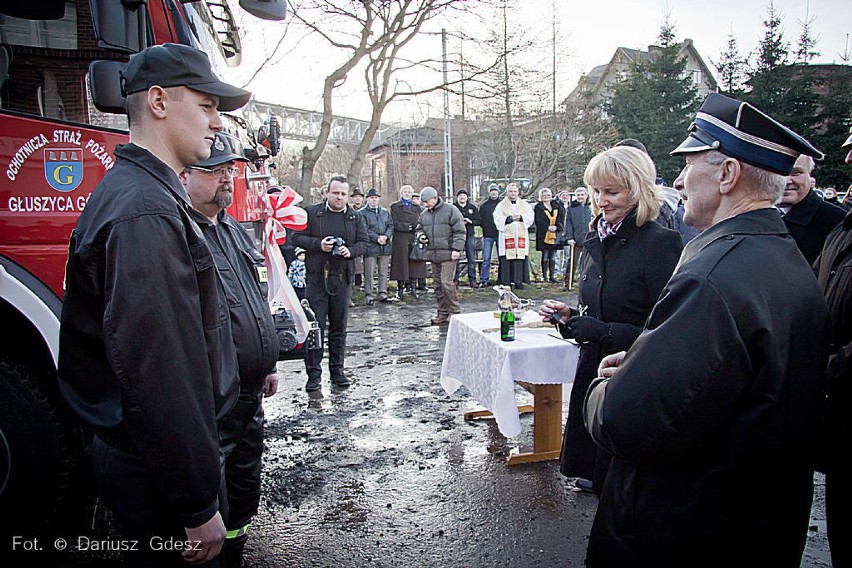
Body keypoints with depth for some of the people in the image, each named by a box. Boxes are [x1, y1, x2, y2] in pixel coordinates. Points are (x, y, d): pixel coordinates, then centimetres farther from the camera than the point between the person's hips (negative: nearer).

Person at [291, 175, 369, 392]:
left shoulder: (355, 217, 9)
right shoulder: (311, 212, 1)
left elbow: (363, 242, 9)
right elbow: (297, 237, 0)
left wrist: (350, 251, -11)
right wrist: (318, 244, -15)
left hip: (343, 278, 3)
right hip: (317, 277, -3)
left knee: (339, 326, 10)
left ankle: (337, 370, 21)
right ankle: (313, 374, 6)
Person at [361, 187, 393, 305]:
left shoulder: (386, 212, 17)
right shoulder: (362, 213, 1)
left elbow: (391, 226, 10)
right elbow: (365, 229, -7)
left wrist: (386, 236, -9)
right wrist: (377, 238, -17)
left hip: (385, 246, 4)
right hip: (370, 247, -4)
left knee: (383, 272, 8)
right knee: (369, 273, -2)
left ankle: (383, 293, 15)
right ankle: (368, 295, 4)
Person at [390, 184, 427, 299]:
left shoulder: (417, 207, 18)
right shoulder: (395, 206, 8)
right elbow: (396, 224, -3)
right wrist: (408, 226, -15)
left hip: (414, 238, 3)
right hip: (400, 239, -3)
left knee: (415, 263, 1)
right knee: (401, 263, -4)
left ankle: (413, 287, 7)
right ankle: (400, 288, 2)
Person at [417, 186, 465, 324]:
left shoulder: (450, 210, -5)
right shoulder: (424, 214, 14)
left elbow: (460, 231, -7)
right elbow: (420, 229, 28)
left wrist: (456, 249, -14)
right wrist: (421, 237, 5)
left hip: (448, 254, -6)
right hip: (433, 254, 7)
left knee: (447, 282, -13)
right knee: (438, 285, 9)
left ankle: (454, 312, -1)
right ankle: (443, 313, 17)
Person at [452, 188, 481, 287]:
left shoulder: (473, 208, 11)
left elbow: (479, 221, 7)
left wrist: (470, 221, -11)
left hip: (470, 236, 3)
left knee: (472, 259, 5)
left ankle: (472, 280, 12)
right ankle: (455, 280, 6)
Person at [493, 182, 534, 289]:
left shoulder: (525, 205, 17)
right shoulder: (501, 205, 10)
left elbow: (530, 217, 6)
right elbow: (497, 218, -2)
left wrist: (520, 217, -11)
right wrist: (509, 218, -14)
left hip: (521, 235, 2)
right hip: (506, 235, -2)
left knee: (520, 258, -3)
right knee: (506, 259, -6)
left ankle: (518, 281, 2)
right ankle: (505, 281, -1)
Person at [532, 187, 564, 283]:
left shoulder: (556, 206, 12)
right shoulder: (538, 207, -1)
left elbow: (561, 219, 9)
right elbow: (538, 221, -9)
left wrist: (557, 227, -7)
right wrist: (548, 227, -17)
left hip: (554, 235, 4)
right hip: (543, 235, -4)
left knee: (552, 257, 6)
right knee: (545, 256, -1)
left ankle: (552, 276, 12)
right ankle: (544, 276, 6)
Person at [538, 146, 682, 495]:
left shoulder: (659, 243, -15)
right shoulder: (596, 240, 7)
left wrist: (604, 332, -22)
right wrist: (569, 317, -2)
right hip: (593, 372, 7)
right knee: (595, 473, 18)